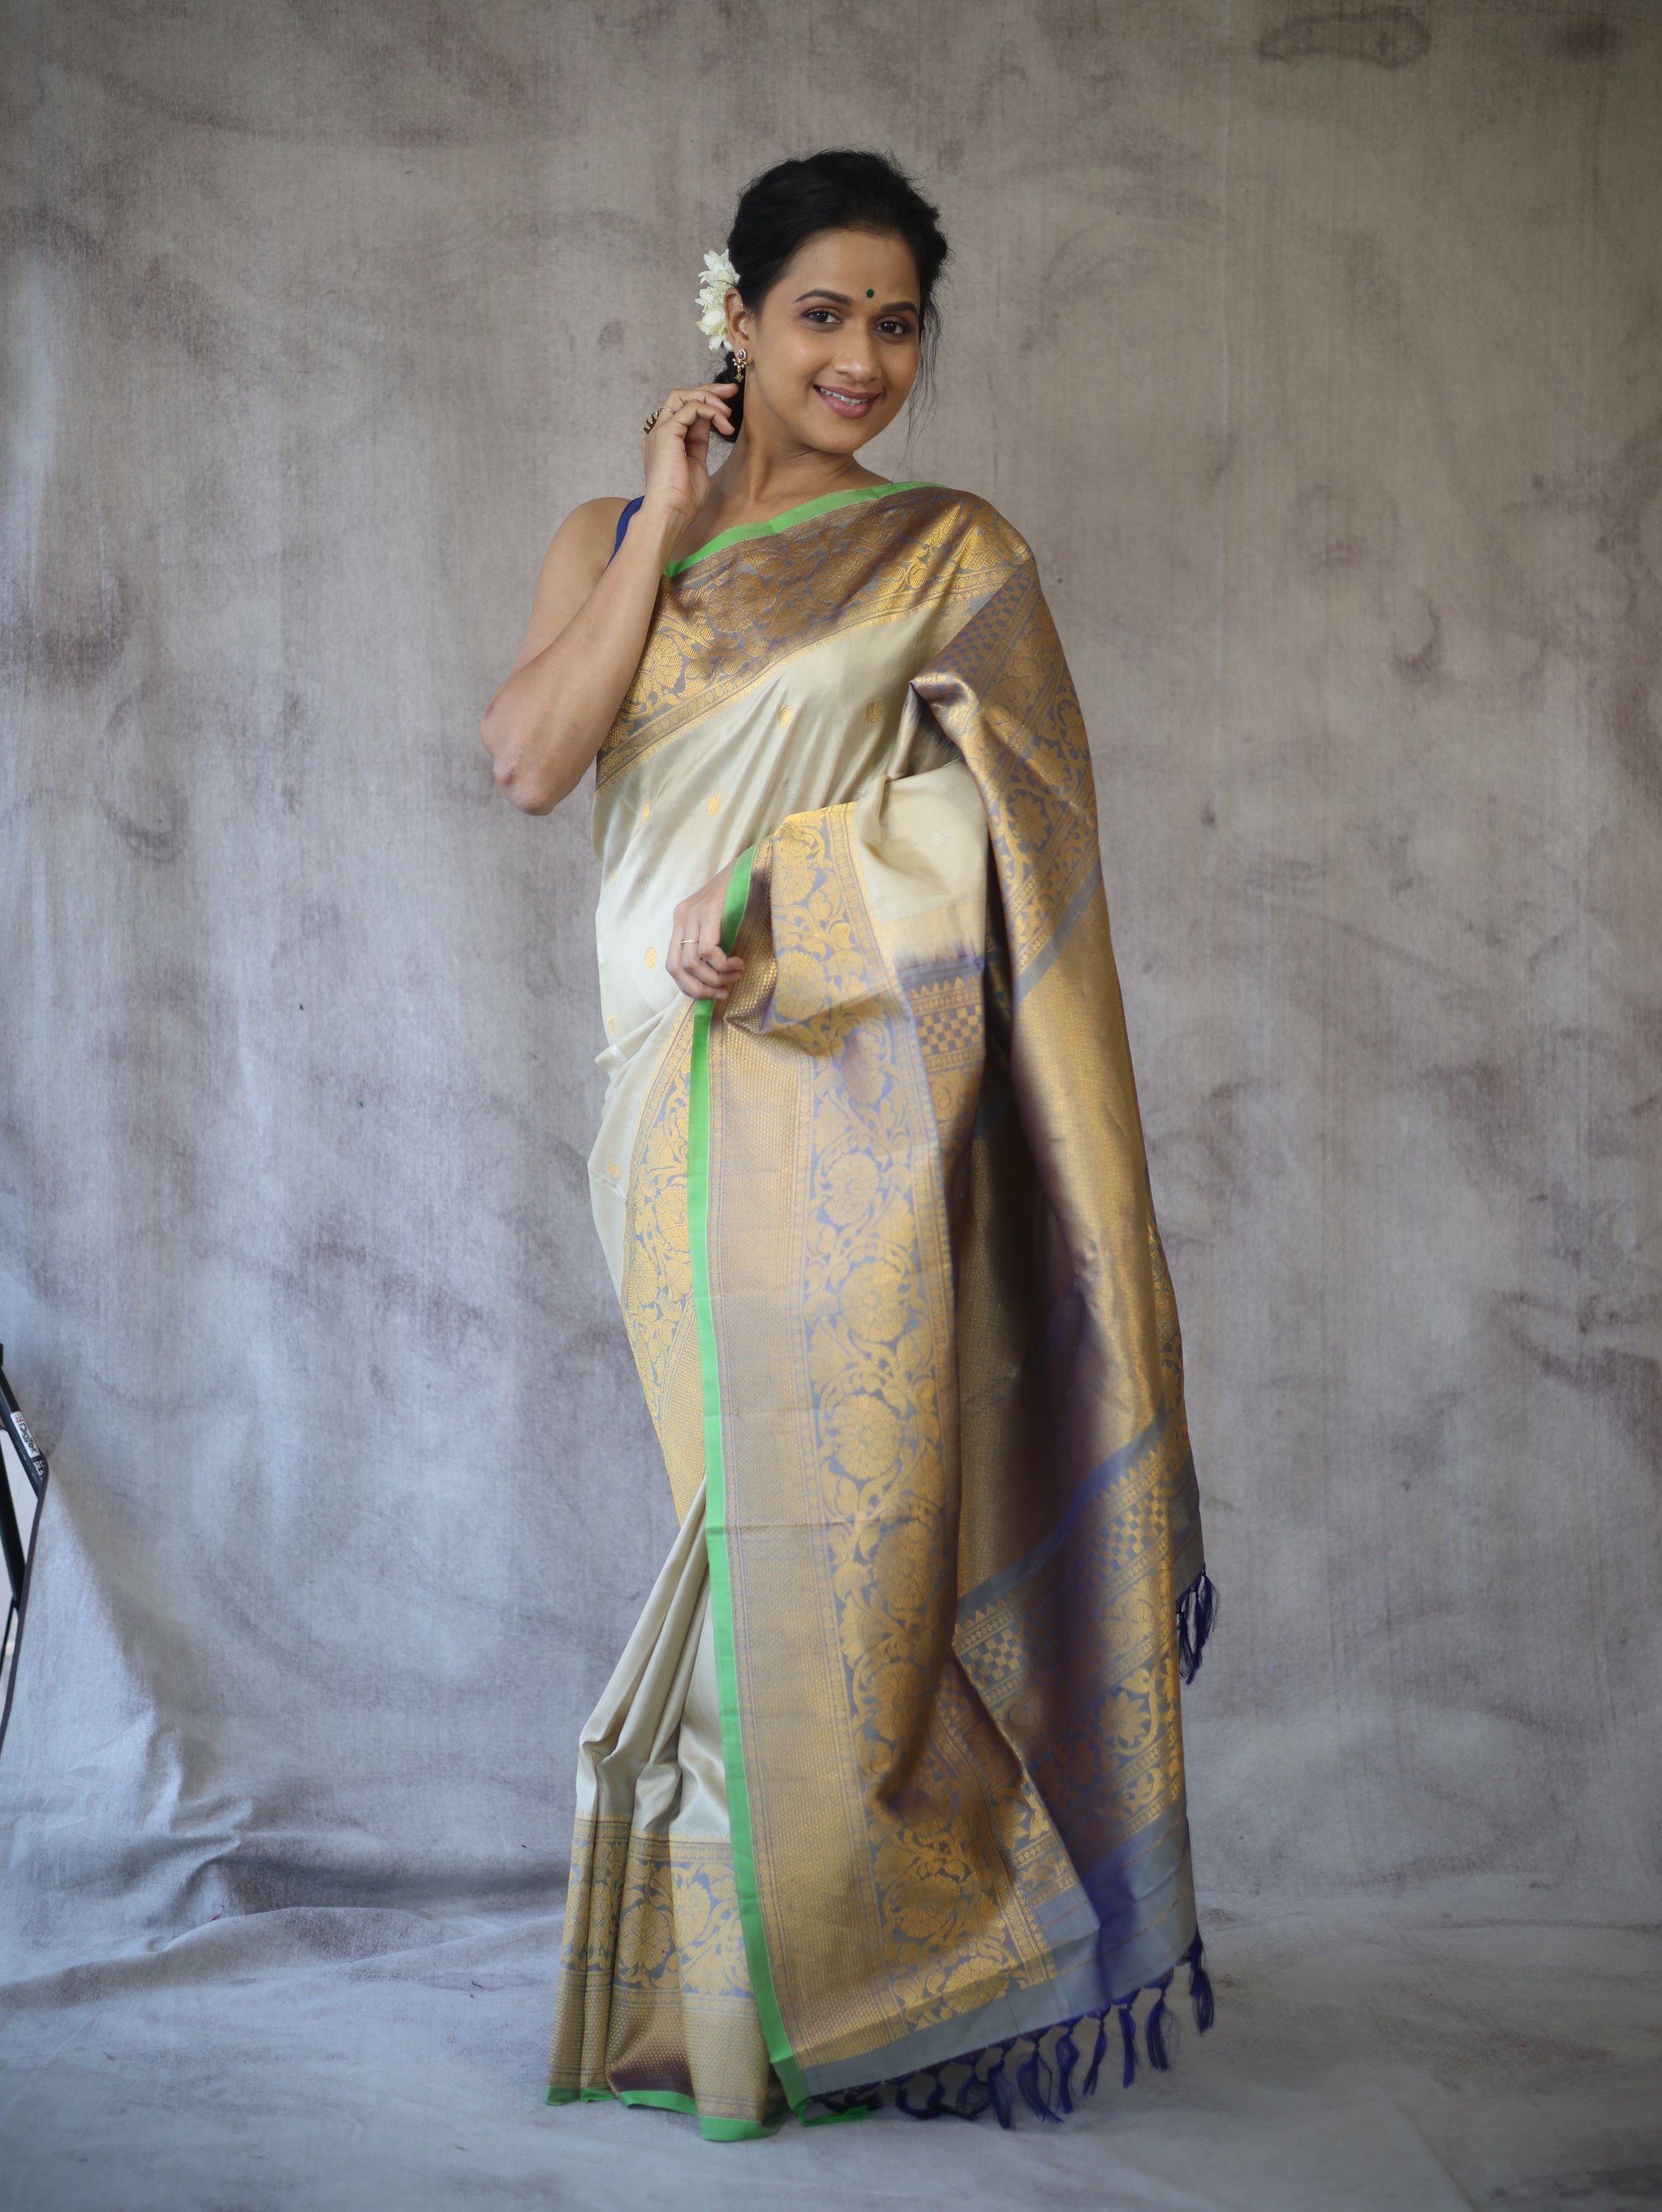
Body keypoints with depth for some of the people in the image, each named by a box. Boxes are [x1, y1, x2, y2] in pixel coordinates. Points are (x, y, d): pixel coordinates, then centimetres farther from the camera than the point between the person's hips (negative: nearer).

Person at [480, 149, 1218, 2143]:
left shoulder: (959, 560, 6)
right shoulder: (610, 539, 14)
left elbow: (987, 868, 0)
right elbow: (530, 760, -3)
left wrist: (788, 947, -14)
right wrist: (668, 520, -2)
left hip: (872, 1102, -2)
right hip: (688, 1106, 2)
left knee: (850, 1509, -3)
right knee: (753, 1510, 6)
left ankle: (832, 1980, 13)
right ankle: (738, 1985, 19)